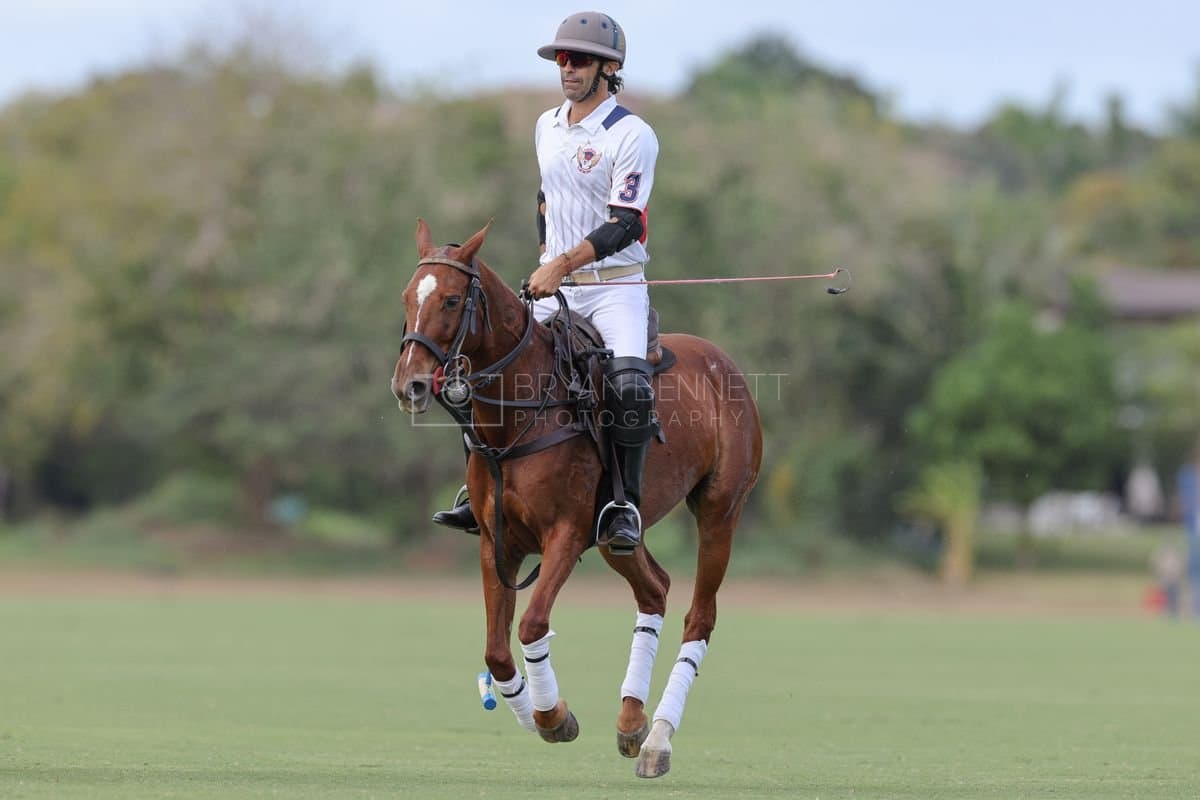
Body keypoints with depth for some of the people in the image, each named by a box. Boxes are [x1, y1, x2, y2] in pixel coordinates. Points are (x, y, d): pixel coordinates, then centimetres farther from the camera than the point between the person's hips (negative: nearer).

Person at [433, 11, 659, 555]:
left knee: (629, 383, -30)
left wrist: (563, 264, -26)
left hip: (615, 286, -6)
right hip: (553, 288, 6)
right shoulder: (547, 127, 10)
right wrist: (546, 260, 15)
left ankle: (625, 504, -19)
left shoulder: (632, 136, -11)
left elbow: (624, 225, -18)